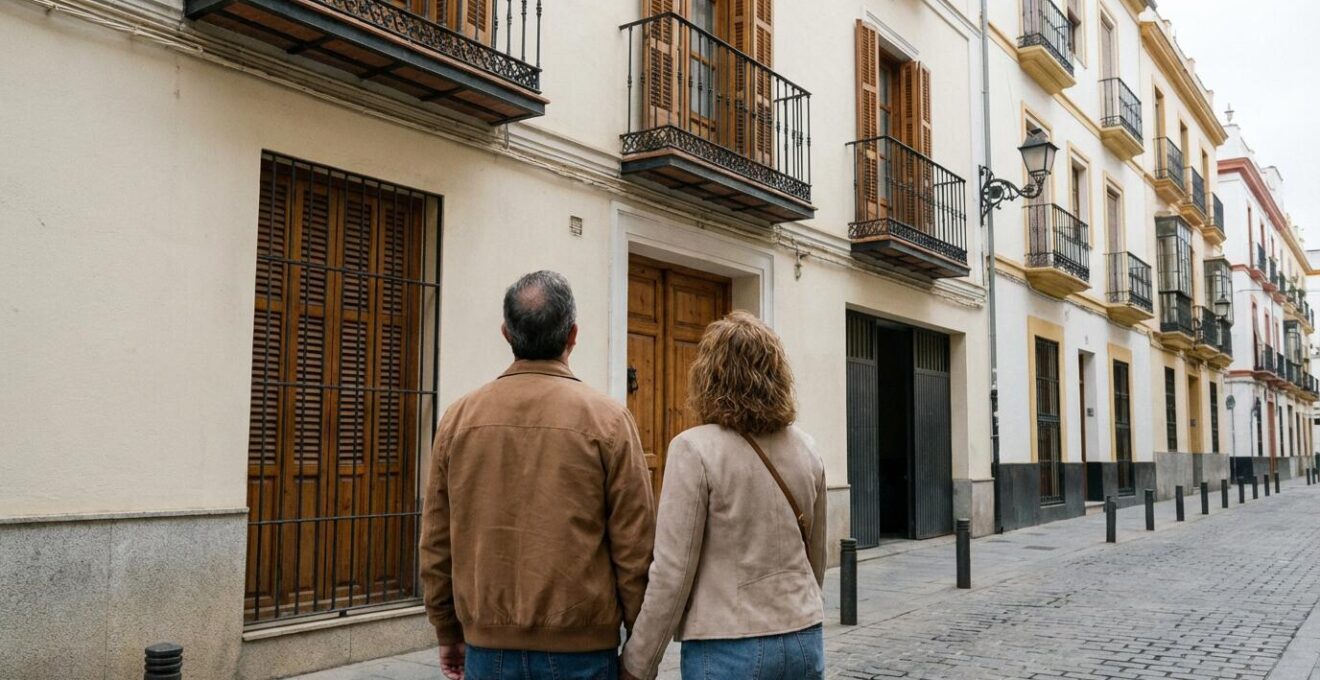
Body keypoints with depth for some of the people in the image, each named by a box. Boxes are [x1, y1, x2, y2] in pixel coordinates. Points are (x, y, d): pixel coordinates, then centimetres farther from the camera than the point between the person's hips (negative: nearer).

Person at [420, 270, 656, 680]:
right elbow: (634, 549, -9)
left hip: (488, 646, 3)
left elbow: (436, 543, 4)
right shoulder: (607, 419, -10)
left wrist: (448, 633, 15)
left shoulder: (459, 417, -1)